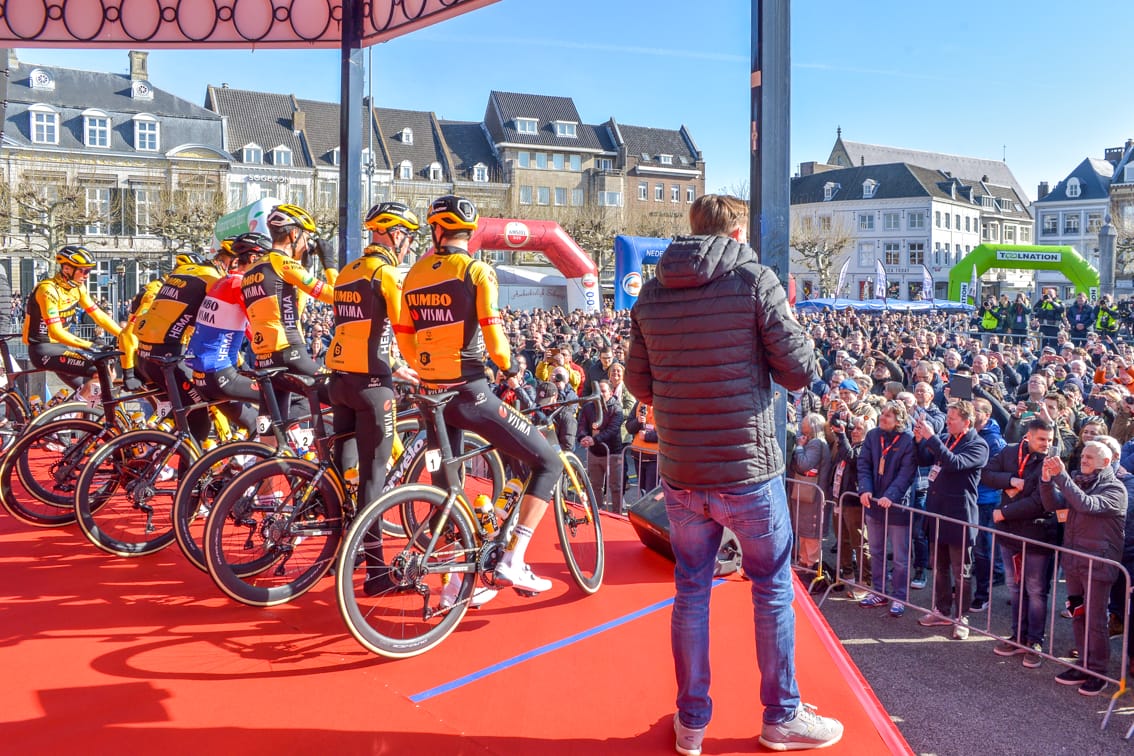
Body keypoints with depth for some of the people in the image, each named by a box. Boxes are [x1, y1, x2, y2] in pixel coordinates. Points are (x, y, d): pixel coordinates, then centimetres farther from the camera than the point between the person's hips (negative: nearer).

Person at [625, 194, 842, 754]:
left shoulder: (651, 293, 3)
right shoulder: (754, 280, -10)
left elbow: (638, 383, 9)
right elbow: (801, 371, -8)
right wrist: (787, 319, 9)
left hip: (679, 472, 4)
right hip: (748, 468, -4)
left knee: (690, 592, 15)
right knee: (773, 588, 14)